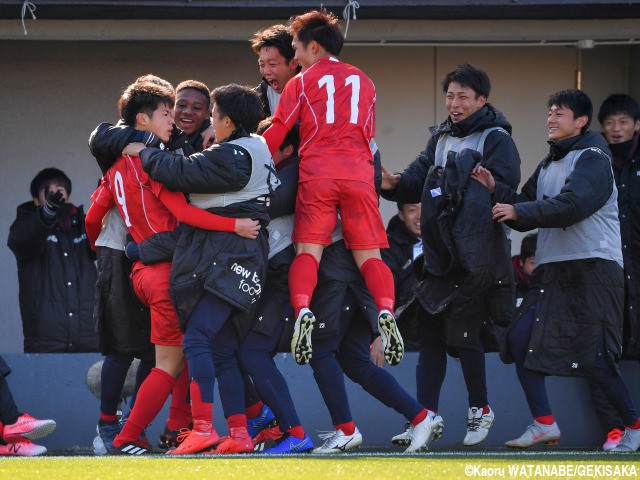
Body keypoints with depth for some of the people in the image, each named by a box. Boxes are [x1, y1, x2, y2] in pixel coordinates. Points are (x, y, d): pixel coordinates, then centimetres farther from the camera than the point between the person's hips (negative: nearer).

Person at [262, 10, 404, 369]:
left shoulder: (301, 82, 11)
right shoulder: (364, 82, 22)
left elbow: (276, 133, 6)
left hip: (317, 174, -2)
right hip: (360, 174, 2)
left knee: (308, 251, -4)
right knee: (369, 256, 1)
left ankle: (302, 310, -33)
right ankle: (387, 311, -28)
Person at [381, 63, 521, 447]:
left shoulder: (496, 139, -3)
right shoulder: (441, 138, 18)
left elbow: (505, 187, -15)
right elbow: (418, 181, 11)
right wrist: (394, 184, -10)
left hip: (478, 253, -7)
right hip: (440, 253, 7)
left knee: (463, 332, -7)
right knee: (430, 334, 5)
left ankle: (481, 411, 10)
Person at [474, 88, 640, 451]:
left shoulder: (593, 159, -6)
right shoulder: (548, 166, 20)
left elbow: (572, 205, -22)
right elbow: (524, 212, 16)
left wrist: (520, 212, -19)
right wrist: (495, 190, 0)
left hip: (593, 269, -8)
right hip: (552, 270, 8)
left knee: (593, 358, -11)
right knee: (521, 341, -3)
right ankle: (544, 424, 3)